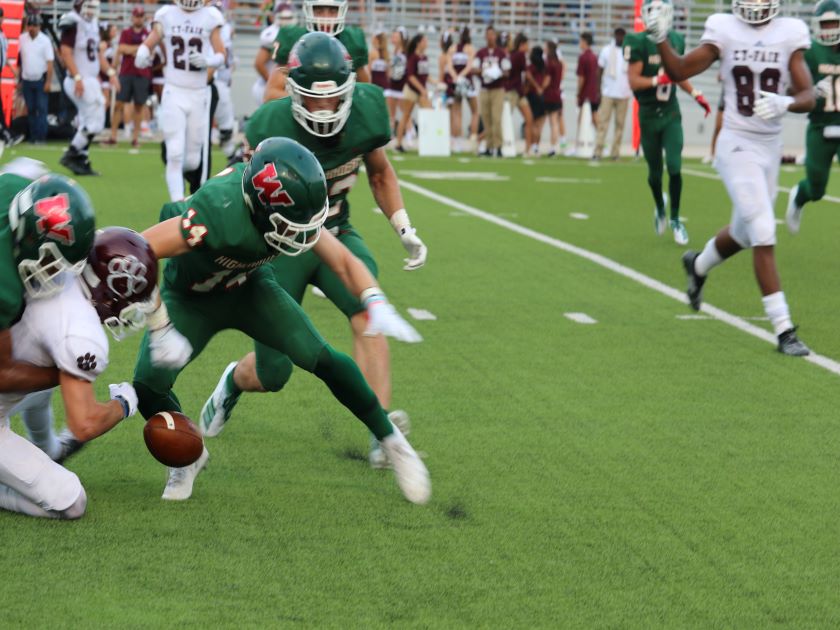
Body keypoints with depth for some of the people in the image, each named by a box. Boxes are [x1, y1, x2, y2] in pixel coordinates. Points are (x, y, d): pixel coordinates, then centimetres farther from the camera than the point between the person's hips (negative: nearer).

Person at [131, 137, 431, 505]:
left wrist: (376, 304, -32)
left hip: (248, 288, 3)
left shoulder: (292, 208, -25)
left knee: (323, 360, -13)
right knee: (148, 385, -20)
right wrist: (161, 332, -39)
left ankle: (392, 443, 6)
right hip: (189, 298, -3)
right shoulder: (218, 214, -43)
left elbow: (343, 261, -12)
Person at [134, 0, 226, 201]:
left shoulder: (210, 17, 0)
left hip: (199, 94, 1)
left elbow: (221, 54, 4)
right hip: (174, 92, -1)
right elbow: (149, 43, 3)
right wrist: (142, 55, -20)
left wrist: (207, 61, -17)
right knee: (175, 154, -9)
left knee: (193, 158, 5)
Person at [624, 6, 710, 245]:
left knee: (674, 167, -9)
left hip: (671, 114, 3)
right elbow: (634, 82, -14)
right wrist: (659, 80, -25)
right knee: (655, 171, 8)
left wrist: (695, 94, 7)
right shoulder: (640, 43, -11)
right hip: (649, 115, -3)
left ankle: (675, 219, 3)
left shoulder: (676, 41, 5)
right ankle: (659, 206, 38)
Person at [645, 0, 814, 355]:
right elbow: (679, 72, -2)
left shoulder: (790, 35, -2)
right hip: (737, 145, -4)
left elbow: (808, 97, -9)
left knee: (745, 233, 20)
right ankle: (784, 330, -9)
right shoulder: (725, 31, -5)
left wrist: (785, 104, -30)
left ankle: (698, 266, 52)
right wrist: (660, 38, -17)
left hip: (770, 147, 4)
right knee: (764, 235, -12)